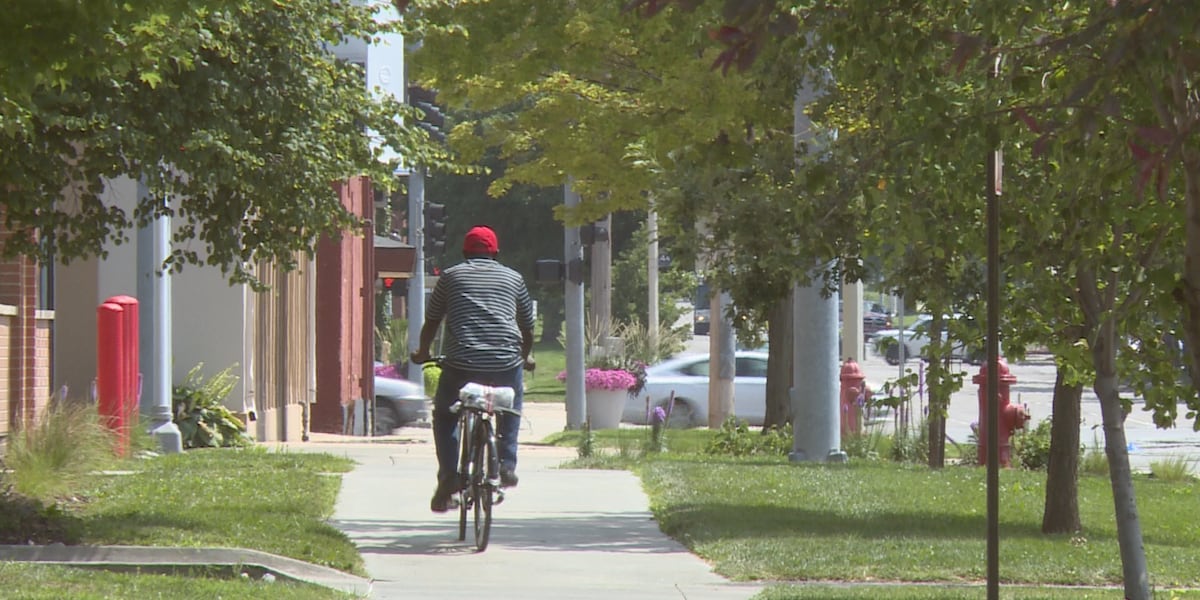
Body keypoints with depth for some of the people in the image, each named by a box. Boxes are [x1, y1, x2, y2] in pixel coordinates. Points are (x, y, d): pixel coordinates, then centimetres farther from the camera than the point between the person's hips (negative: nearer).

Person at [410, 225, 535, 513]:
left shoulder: (451, 276, 14)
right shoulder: (513, 278, 17)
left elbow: (431, 322, 18)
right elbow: (528, 327, 24)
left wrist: (422, 353, 34)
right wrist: (524, 358, 41)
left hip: (461, 364, -1)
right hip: (505, 364, 1)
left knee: (445, 416, 17)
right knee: (510, 410, 30)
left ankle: (448, 477, 1)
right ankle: (507, 466, 19)